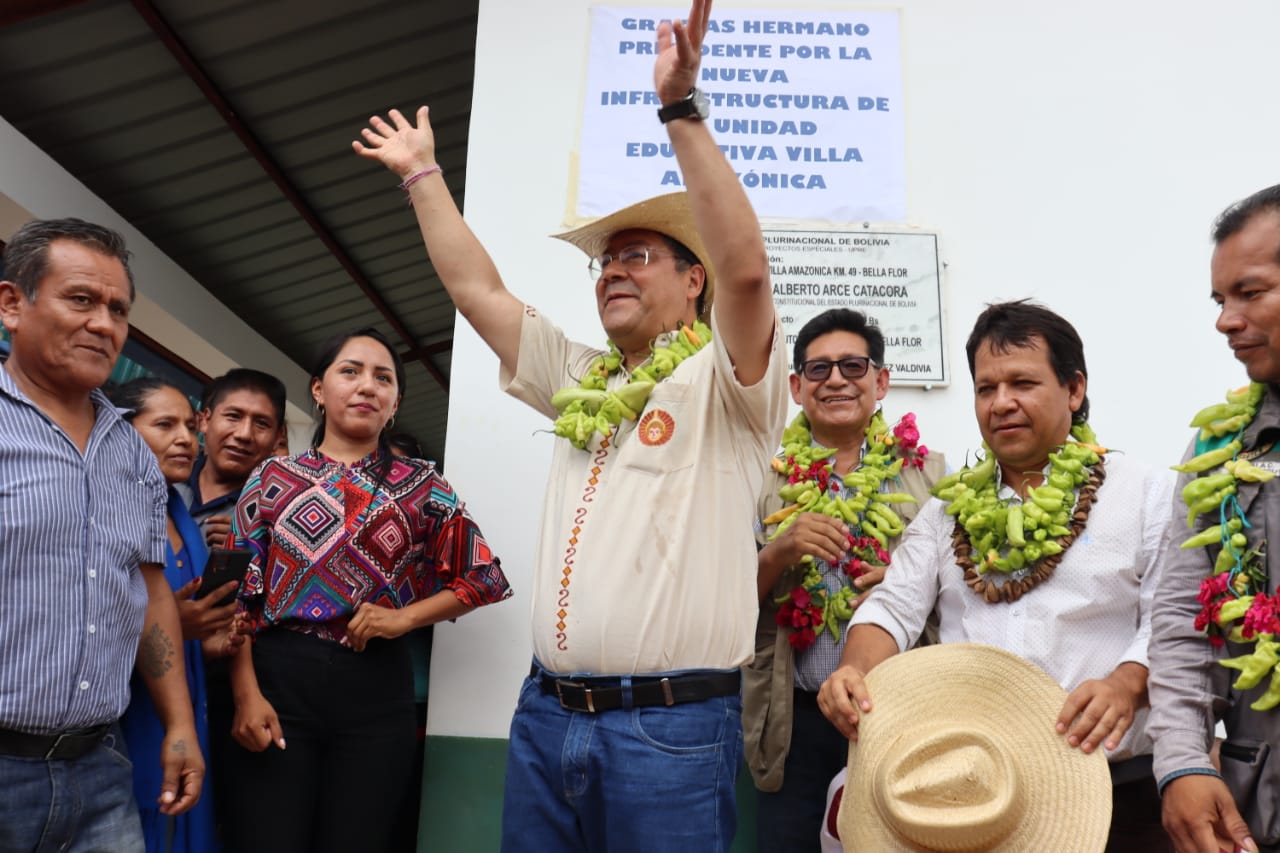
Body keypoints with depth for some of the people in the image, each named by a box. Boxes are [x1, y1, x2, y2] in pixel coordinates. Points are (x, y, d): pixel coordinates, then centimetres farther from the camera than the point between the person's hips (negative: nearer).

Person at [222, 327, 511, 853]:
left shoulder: (421, 487, 6)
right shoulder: (274, 478, 6)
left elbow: (483, 577, 7)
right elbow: (236, 593, 2)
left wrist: (405, 617, -7)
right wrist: (246, 694, -9)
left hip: (377, 692, 1)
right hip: (278, 682, 0)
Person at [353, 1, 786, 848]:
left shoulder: (723, 381, -3)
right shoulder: (580, 381, 17)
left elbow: (744, 267, -21)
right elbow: (476, 286, 21)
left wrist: (682, 107, -23)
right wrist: (423, 175, 23)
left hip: (671, 725, -6)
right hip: (546, 714, 6)